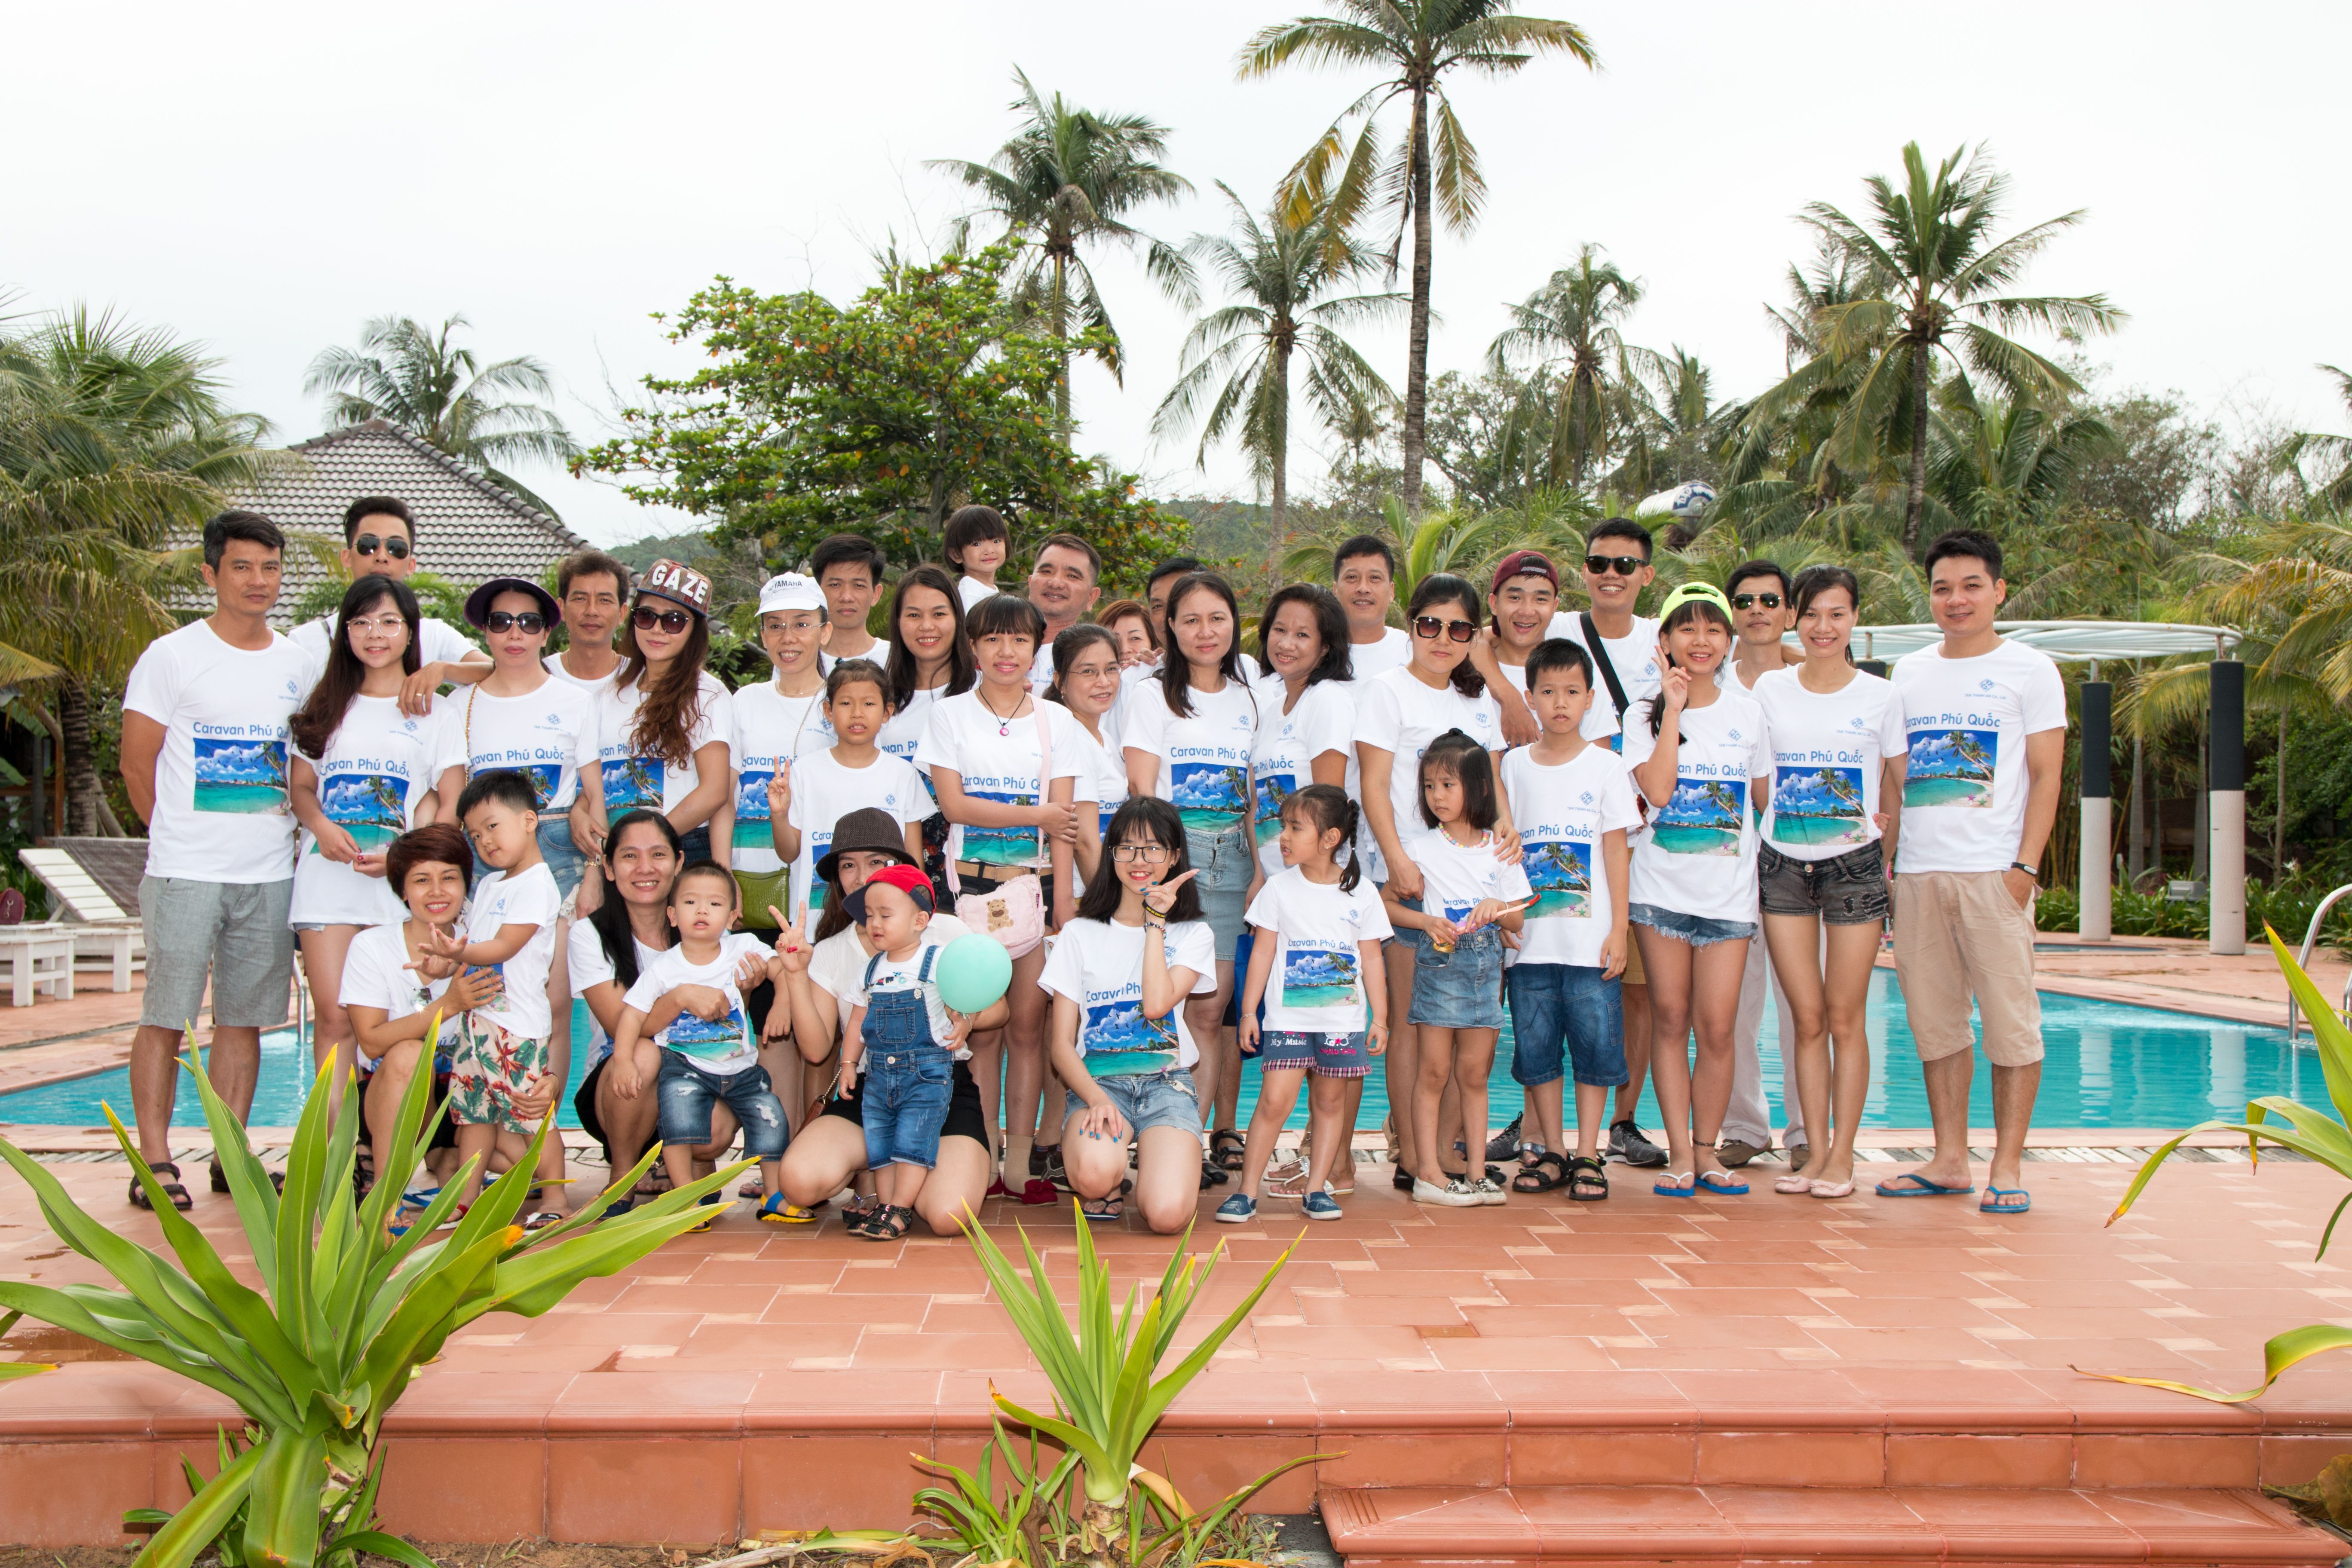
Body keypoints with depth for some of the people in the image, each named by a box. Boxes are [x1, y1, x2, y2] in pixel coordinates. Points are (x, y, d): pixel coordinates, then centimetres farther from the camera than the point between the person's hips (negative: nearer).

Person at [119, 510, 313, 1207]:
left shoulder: (299, 665, 11)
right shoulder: (173, 656, -2)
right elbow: (137, 764, 0)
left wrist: (298, 829, 8)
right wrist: (184, 837, 4)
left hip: (270, 873, 4)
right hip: (186, 871, -4)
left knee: (244, 1018, 8)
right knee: (166, 1016, -1)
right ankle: (154, 1161, 7)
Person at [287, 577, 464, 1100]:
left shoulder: (436, 710, 8)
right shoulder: (325, 705, 17)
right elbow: (300, 785, 17)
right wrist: (322, 826, -6)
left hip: (402, 880, -2)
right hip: (328, 875, 2)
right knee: (333, 1017, -4)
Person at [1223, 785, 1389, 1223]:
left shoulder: (1361, 892, 2)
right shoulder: (1279, 889, 1)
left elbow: (1371, 959, 6)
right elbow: (1262, 952, 4)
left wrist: (1380, 1018, 5)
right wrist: (1249, 1011, 1)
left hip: (1344, 1017, 1)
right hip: (1288, 1016, -1)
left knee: (1330, 1099, 7)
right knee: (1275, 1099, -10)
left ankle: (1317, 1189, 17)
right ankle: (1247, 1191, -4)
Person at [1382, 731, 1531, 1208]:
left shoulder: (1499, 850, 4)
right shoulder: (1421, 848, -2)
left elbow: (1517, 921, 8)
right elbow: (1386, 904, 1)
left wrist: (1497, 910, -13)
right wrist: (1427, 921, -14)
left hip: (1486, 965, 2)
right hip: (1439, 963, -2)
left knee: (1474, 1074, 8)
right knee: (1434, 1073, -1)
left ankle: (1476, 1172, 15)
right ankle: (1428, 1174, 2)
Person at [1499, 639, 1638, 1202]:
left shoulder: (1604, 765, 2)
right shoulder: (1514, 765, 6)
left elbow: (1616, 850, 1)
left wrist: (1619, 930, -3)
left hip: (1590, 939, -2)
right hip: (1530, 938, 2)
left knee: (1594, 1045, 1)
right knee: (1536, 1046, 7)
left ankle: (1587, 1155, 11)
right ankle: (1550, 1150, 19)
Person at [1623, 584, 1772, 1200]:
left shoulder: (1748, 711, 8)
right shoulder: (1647, 713, 2)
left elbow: (1766, 795, 17)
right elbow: (1657, 790, -15)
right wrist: (1675, 709, -12)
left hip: (1728, 889, 1)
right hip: (1662, 886, -1)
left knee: (1716, 1025, -3)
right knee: (1670, 1017, 1)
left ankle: (1707, 1150, 10)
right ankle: (1679, 1154, 9)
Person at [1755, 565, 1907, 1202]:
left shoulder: (1882, 696, 3)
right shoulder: (1768, 690, 6)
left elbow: (1895, 790, 7)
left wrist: (1885, 860, 2)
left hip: (1854, 865, -1)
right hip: (1782, 864, 1)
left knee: (1844, 1016, 0)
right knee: (1806, 1016, 2)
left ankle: (1841, 1154, 8)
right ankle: (1813, 1149, 10)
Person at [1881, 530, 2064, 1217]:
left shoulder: (2030, 670, 3)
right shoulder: (1909, 672, 15)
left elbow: (2046, 776, -1)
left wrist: (2025, 865, -11)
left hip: (1993, 872, -4)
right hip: (1917, 872, 4)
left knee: (2010, 1019, -3)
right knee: (1935, 1021, 7)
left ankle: (2007, 1166, 5)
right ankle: (1949, 1159, 15)